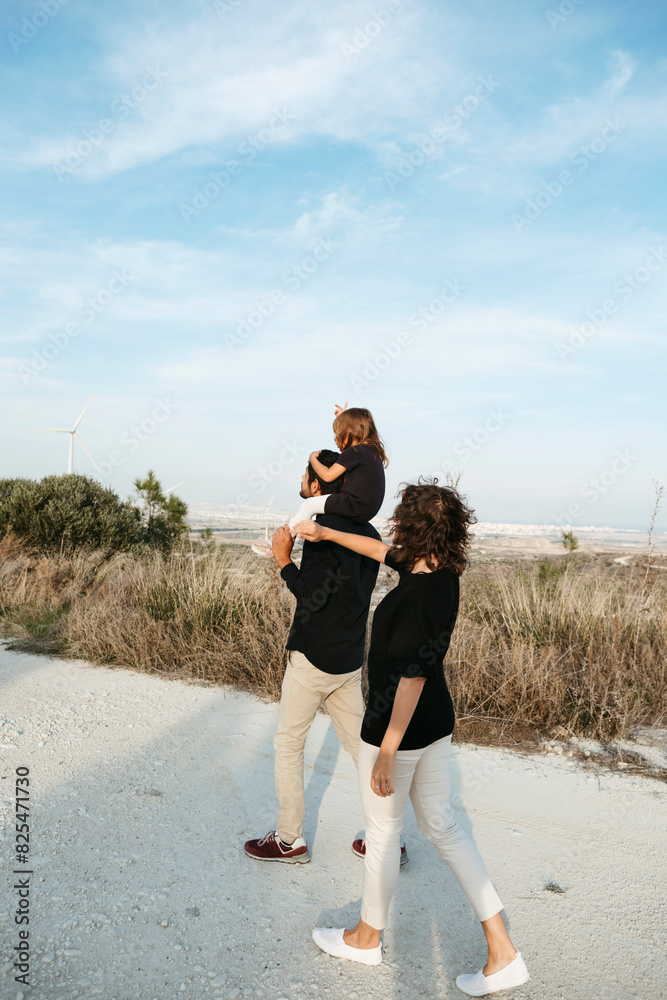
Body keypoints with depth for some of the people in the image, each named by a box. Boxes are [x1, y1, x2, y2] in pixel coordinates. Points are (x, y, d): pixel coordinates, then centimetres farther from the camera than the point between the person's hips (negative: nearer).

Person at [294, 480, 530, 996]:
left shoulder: (419, 595, -27)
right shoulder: (440, 572, 0)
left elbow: (412, 677, -26)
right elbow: (380, 550, 15)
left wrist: (386, 753, -19)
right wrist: (325, 531, 24)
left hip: (400, 726, -9)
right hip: (437, 722, 9)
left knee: (383, 832, 12)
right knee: (442, 824, 18)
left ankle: (367, 936, 37)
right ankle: (502, 951, 21)